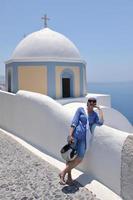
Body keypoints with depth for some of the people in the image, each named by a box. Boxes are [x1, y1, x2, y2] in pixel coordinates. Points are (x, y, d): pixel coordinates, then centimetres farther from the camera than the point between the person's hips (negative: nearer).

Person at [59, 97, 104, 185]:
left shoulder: (94, 114, 13)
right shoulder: (80, 109, 2)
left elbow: (100, 122, -5)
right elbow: (74, 122, -5)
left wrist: (100, 109, 2)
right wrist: (70, 135, -15)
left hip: (83, 138, 3)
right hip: (75, 135, -3)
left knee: (79, 159, -5)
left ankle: (63, 173, 10)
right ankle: (69, 176, 15)